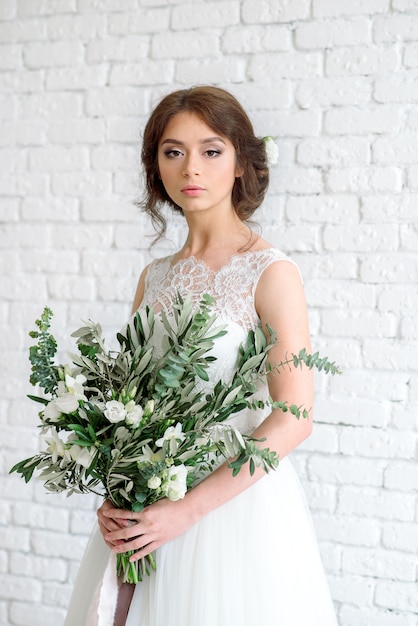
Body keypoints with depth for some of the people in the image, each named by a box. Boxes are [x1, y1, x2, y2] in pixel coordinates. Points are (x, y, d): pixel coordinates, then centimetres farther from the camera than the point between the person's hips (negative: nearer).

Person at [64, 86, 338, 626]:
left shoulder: (271, 273, -11)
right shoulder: (155, 277, 5)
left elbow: (293, 419, -16)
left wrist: (189, 508, -18)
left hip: (236, 496, -5)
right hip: (146, 509, 5)